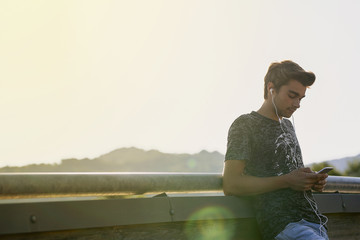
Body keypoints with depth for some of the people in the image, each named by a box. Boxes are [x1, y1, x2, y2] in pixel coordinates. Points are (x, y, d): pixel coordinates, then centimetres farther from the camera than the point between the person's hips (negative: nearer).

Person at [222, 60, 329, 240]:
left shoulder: (287, 125, 24)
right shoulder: (246, 124, -1)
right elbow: (230, 185, -11)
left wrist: (312, 181, 9)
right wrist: (287, 181, -13)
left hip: (314, 219, 8)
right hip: (283, 225, -8)